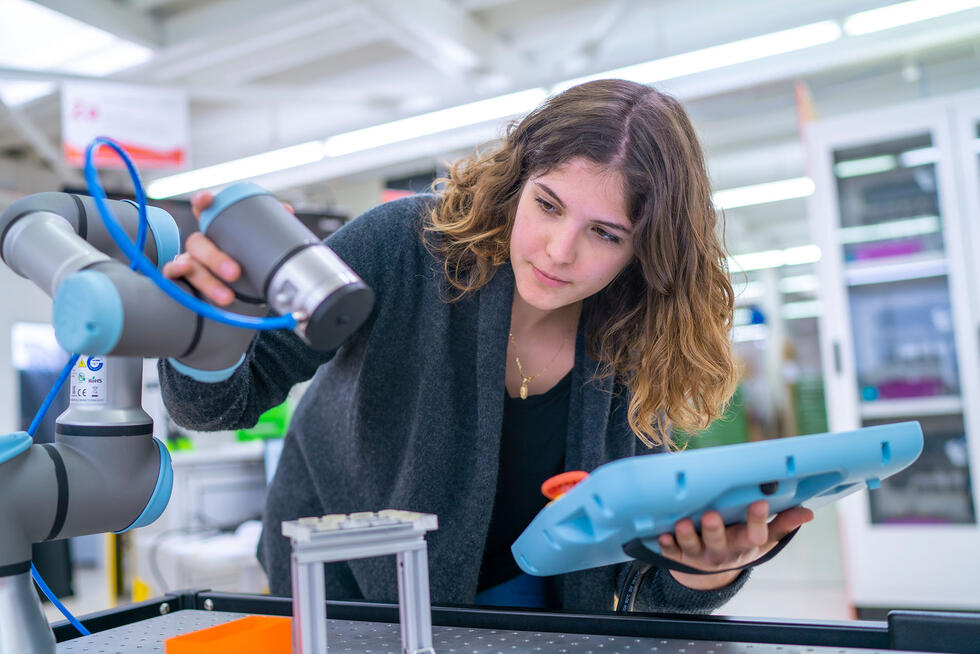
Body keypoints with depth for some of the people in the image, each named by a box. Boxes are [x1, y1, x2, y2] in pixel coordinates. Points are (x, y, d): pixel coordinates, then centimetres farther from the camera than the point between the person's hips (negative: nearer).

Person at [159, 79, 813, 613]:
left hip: (514, 584, 2)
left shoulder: (634, 352, -18)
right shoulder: (408, 245, -27)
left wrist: (710, 570, -36)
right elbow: (232, 397, -23)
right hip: (347, 573, -1)